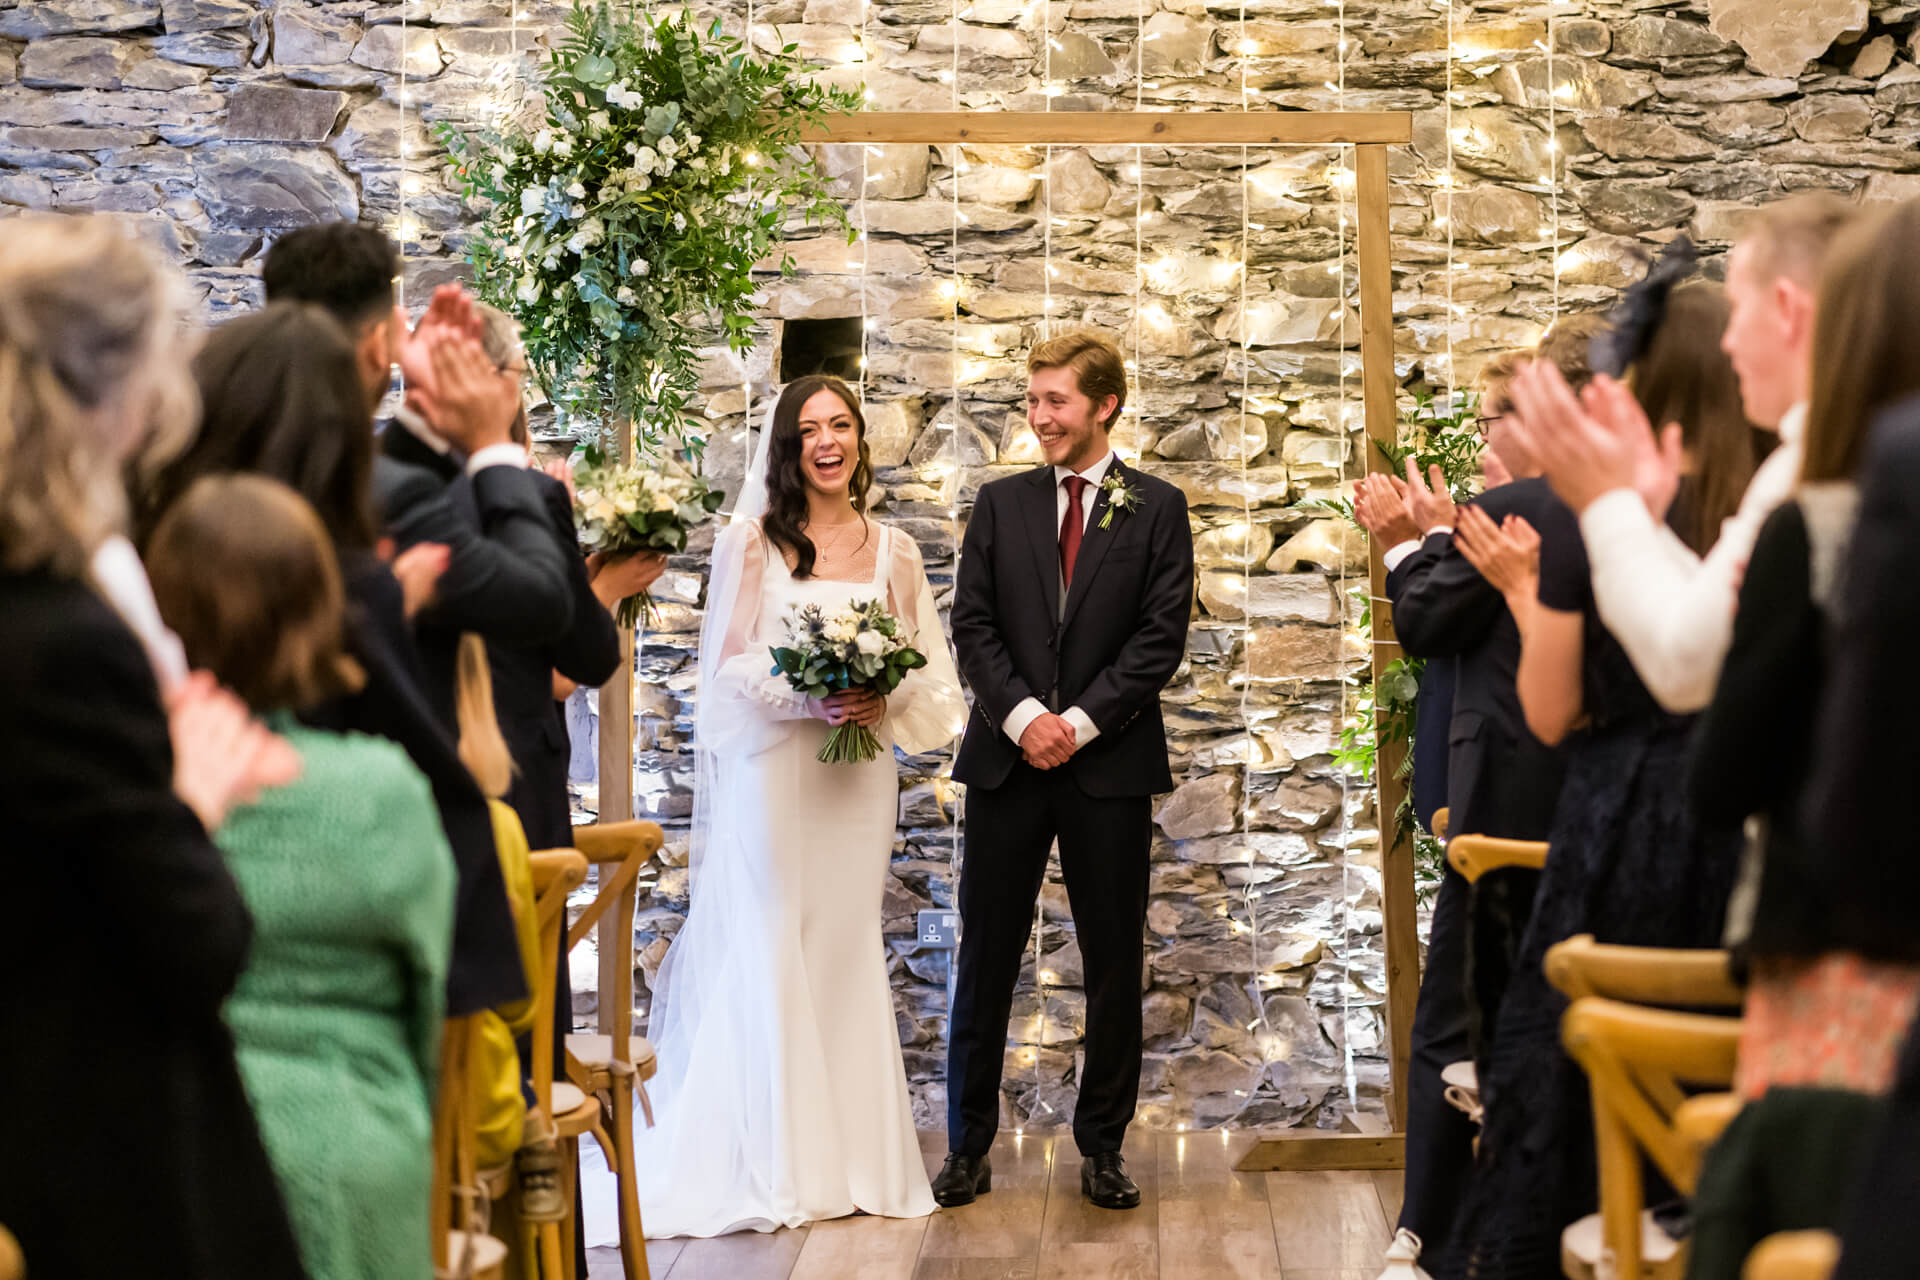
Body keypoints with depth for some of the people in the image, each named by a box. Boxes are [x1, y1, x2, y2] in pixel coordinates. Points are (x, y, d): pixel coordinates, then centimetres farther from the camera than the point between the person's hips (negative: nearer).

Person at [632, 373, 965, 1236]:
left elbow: (933, 673, 9)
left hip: (859, 774, 3)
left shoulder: (893, 551, 9)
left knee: (847, 954, 7)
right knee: (767, 954, -2)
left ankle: (853, 1158, 14)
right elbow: (727, 666, -3)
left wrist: (883, 701, -11)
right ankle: (768, 1163, 5)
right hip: (770, 770, -3)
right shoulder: (750, 542, 0)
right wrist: (804, 696, -17)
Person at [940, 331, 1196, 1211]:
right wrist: (1023, 715, -11)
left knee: (1114, 964, 5)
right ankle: (967, 1145, 12)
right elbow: (973, 624, 3)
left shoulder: (1156, 509, 4)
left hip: (1109, 765, -1)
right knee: (985, 958, 3)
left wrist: (1079, 721, -12)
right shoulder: (1000, 504, 10)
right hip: (1007, 759, 1)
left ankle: (1102, 1147, 17)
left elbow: (1162, 636, -3)